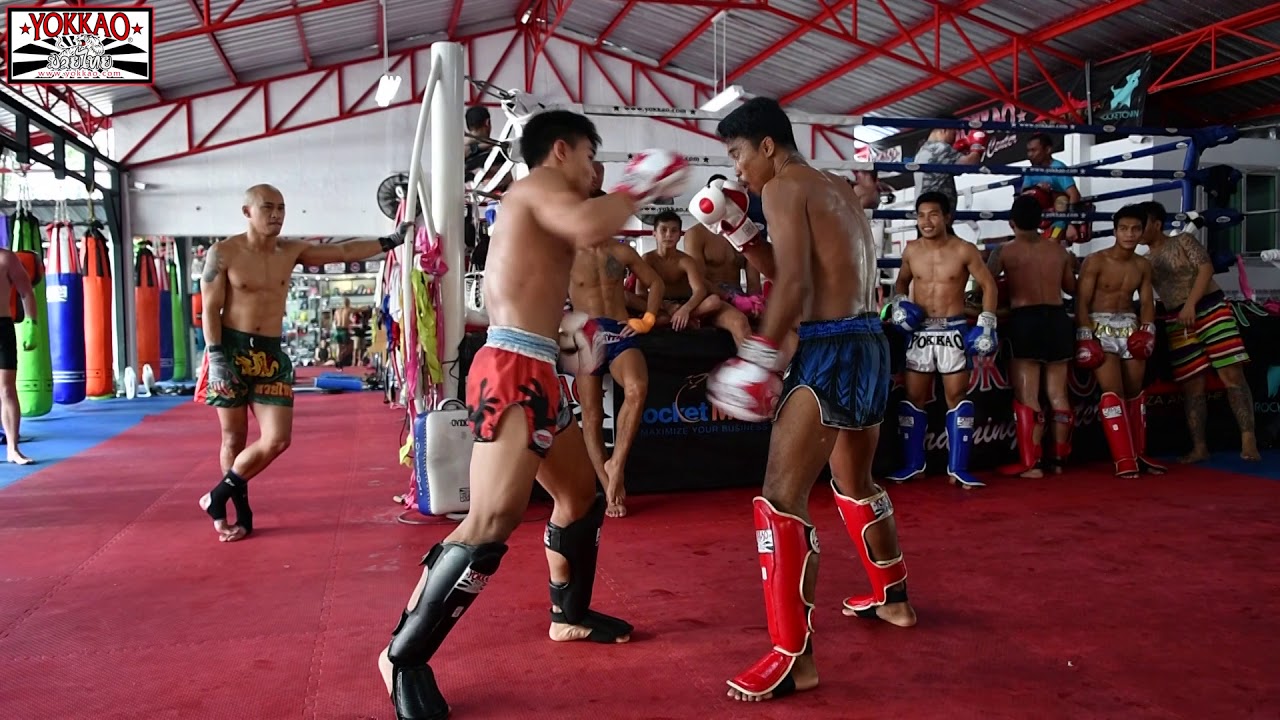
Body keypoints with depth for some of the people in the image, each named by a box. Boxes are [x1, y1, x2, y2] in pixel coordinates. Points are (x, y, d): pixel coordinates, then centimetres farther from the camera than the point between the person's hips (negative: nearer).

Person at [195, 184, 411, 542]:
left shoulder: (291, 251, 7)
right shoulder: (223, 253, -6)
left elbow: (345, 251, 11)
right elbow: (210, 309, -7)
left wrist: (392, 240, 6)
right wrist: (216, 358, -16)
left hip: (271, 354, 4)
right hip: (231, 349, -4)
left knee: (277, 440, -6)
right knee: (234, 438, 5)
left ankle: (218, 497, 13)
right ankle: (242, 513, 22)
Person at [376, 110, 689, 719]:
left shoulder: (537, 204, 25)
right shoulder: (540, 182, -4)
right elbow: (590, 228, -26)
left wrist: (561, 329, 21)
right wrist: (637, 188, -10)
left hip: (537, 375, 11)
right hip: (512, 374, -11)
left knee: (582, 493, 22)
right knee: (494, 521, -18)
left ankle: (570, 616, 39)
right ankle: (404, 656, -7)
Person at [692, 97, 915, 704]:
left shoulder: (783, 187, -8)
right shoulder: (837, 190, 19)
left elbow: (793, 283, -20)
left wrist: (757, 357, -20)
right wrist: (738, 230, 15)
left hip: (831, 351, -10)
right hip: (869, 345, 10)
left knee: (781, 497, -10)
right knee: (855, 482, 27)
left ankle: (794, 656, -8)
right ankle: (892, 598, 43)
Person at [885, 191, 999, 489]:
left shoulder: (964, 250, -7)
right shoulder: (911, 250, 2)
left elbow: (988, 285, 0)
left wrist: (986, 323, -8)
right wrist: (898, 303, -1)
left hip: (954, 330, -3)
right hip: (919, 331, 3)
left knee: (957, 395, -1)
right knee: (914, 396, 6)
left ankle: (958, 467, 5)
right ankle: (913, 463, 17)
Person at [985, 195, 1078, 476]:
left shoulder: (1005, 251, -5)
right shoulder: (1058, 250, 8)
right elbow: (1071, 288, 19)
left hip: (1024, 320, -4)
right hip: (1057, 319, 5)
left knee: (1027, 396, -3)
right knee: (1058, 394, 12)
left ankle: (1031, 463, -5)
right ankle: (1057, 458, 19)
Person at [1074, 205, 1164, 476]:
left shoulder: (1143, 265, 9)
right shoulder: (1095, 261, -9)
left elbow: (1147, 302, 11)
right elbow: (1082, 302, -11)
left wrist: (1147, 329, -6)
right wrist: (1084, 337, -17)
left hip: (1131, 327, 6)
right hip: (1101, 327, -6)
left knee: (1135, 392, 11)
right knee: (1113, 391, -12)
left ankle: (1138, 454, 22)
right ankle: (1123, 459, -10)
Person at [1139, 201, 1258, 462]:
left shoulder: (1183, 240, 2)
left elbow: (1206, 268, -10)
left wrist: (1190, 305, -19)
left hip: (1211, 309, -4)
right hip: (1178, 323, 4)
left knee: (1231, 374, -11)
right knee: (1192, 386, 2)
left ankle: (1249, 440, -14)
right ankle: (1199, 448, 6)